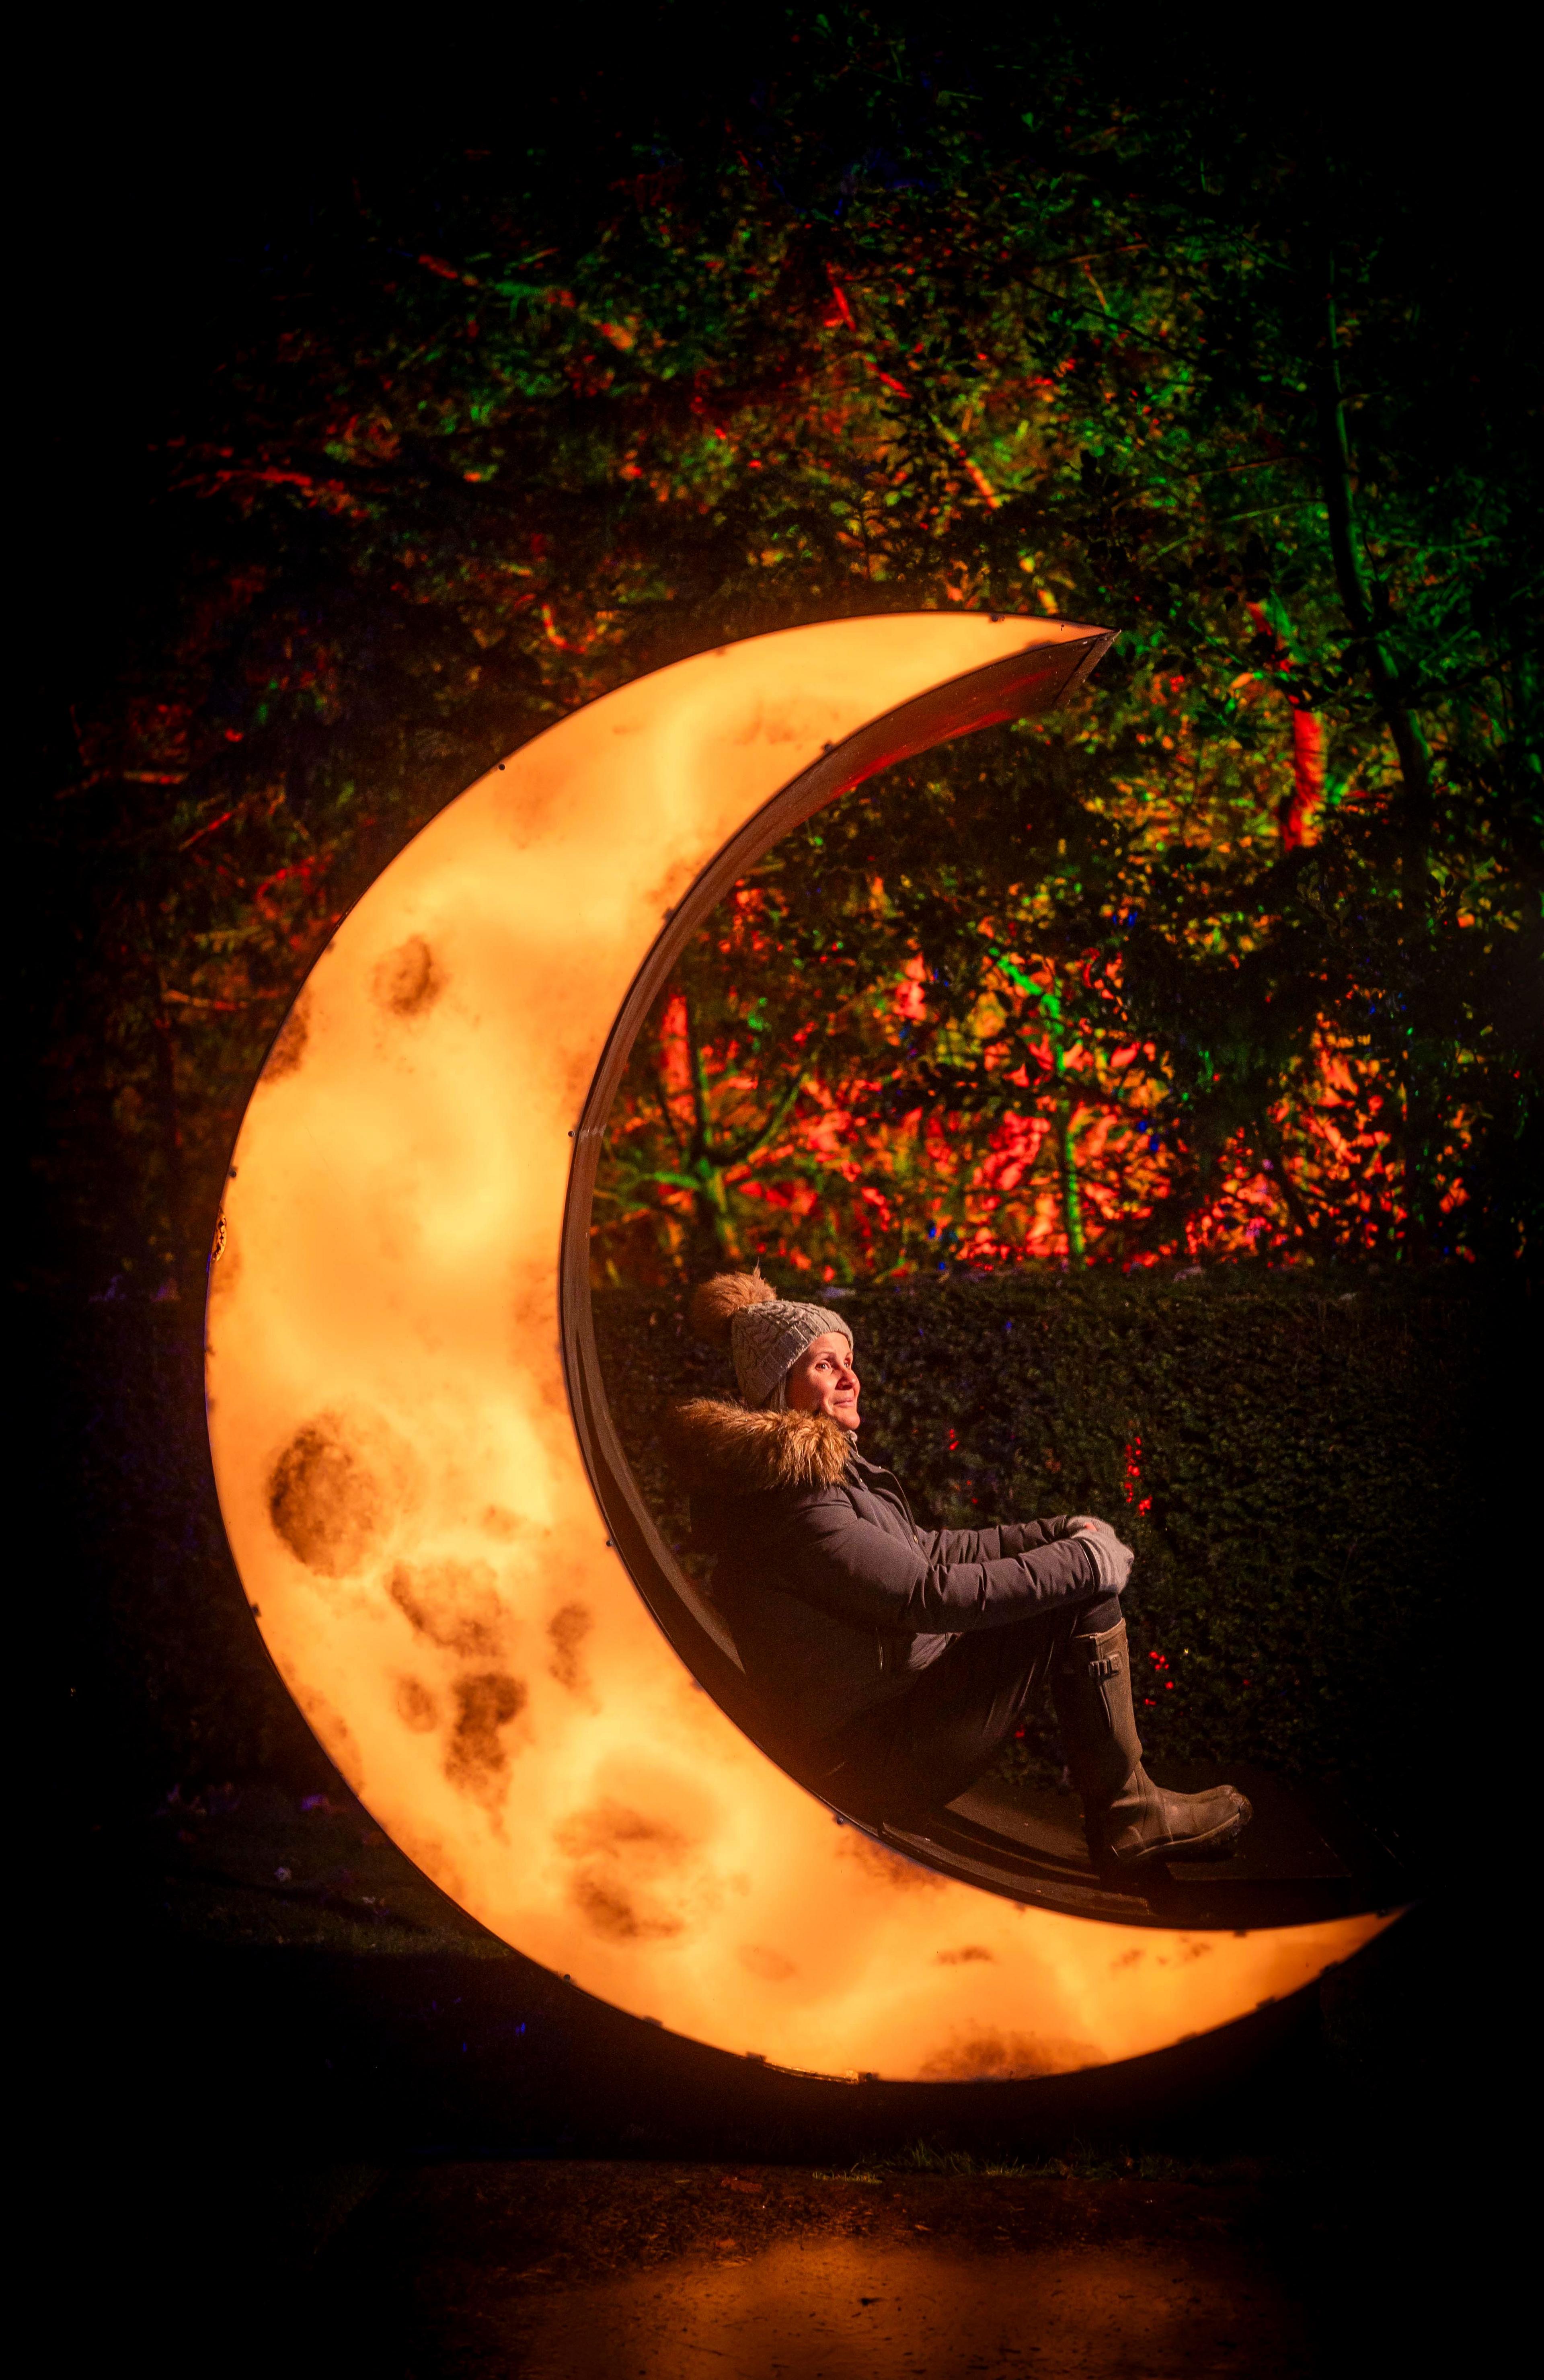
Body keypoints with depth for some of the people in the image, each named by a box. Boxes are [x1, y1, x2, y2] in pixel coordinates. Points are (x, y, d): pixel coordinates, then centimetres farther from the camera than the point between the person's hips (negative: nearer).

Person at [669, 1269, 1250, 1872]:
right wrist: (1081, 1561, -17)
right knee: (1087, 1598, -13)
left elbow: (923, 1549, 18)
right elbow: (927, 1593, -26)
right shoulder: (793, 1503, -22)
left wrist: (1059, 1531, 8)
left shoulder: (825, 1464, 12)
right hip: (874, 1765, -11)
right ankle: (1128, 1818, 1)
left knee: (1080, 1578, 11)